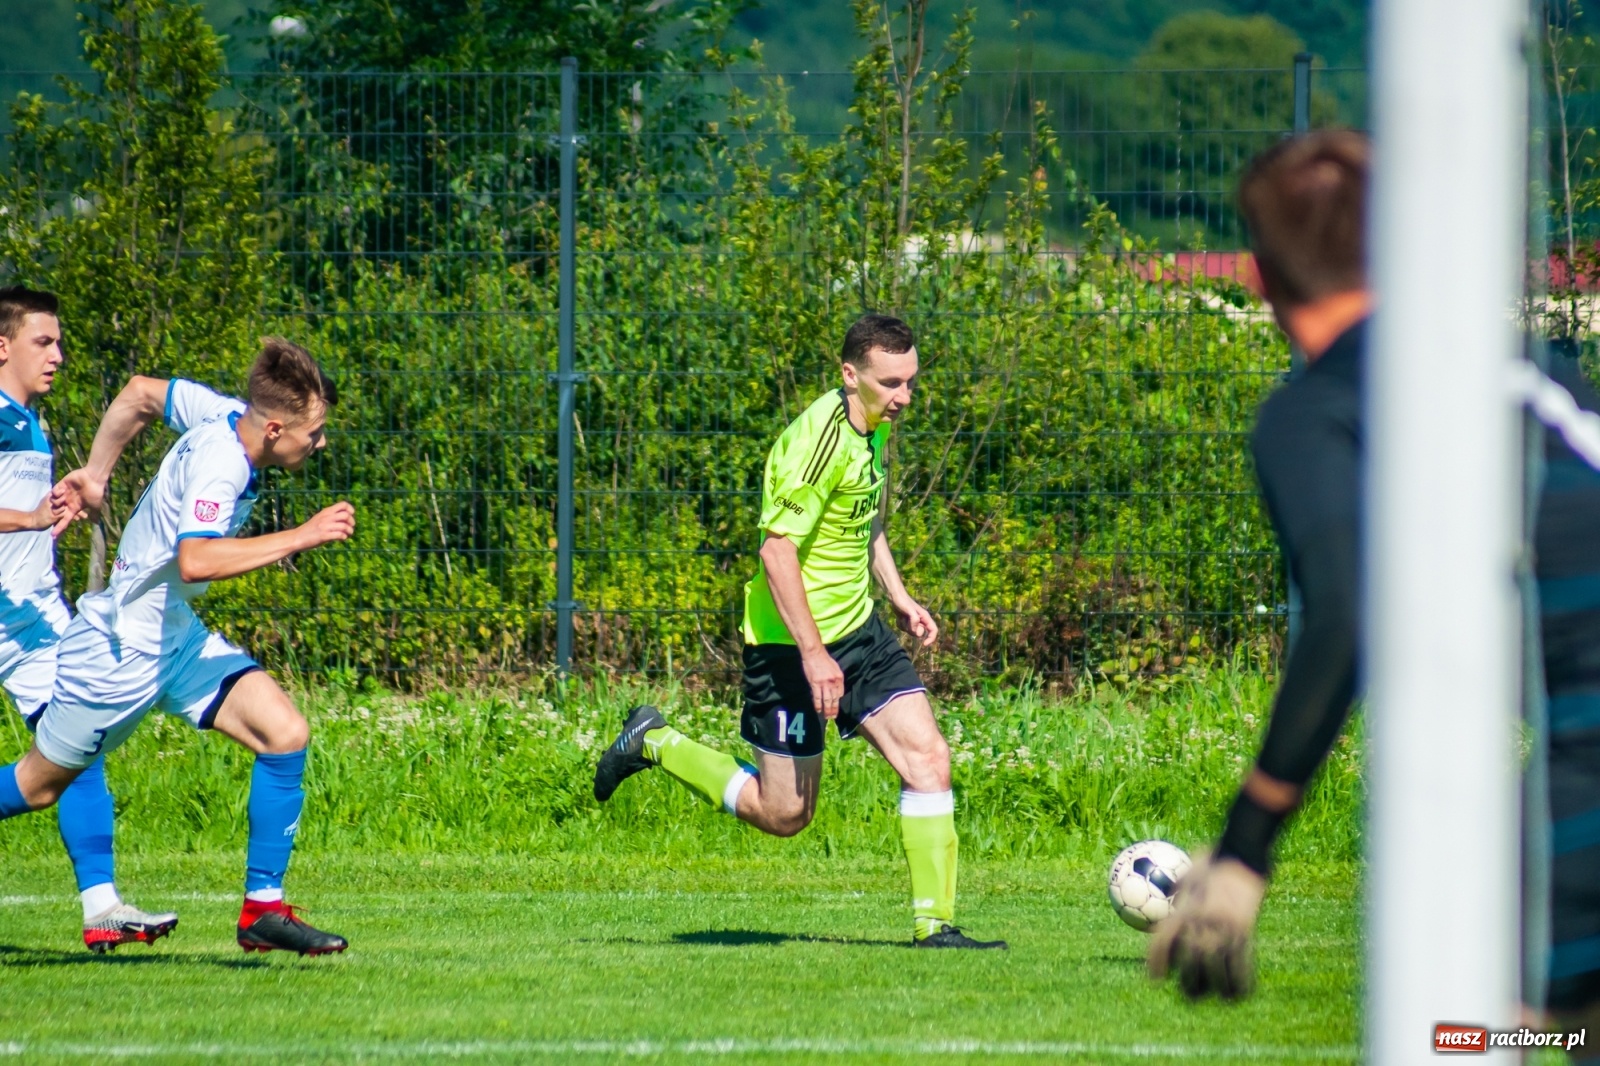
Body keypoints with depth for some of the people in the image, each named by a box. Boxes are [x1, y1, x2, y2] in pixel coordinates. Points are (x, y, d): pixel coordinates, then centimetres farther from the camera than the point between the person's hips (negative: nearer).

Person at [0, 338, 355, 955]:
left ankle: (264, 908, -4)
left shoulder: (224, 415, -2)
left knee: (285, 734, -7)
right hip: (123, 644, -9)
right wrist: (303, 537, -41)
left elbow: (141, 394, 15)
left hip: (174, 634, 9)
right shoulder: (218, 462, -28)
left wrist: (94, 475, 24)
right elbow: (196, 560, -44)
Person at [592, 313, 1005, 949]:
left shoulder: (875, 429, 7)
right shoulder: (822, 438, -22)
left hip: (858, 631, 8)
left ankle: (934, 923, -4)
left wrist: (898, 597, 15)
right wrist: (812, 653, -27)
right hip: (793, 641, -8)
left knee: (927, 756, -7)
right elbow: (777, 550, -25)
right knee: (783, 815, 1)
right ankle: (654, 746, 19)